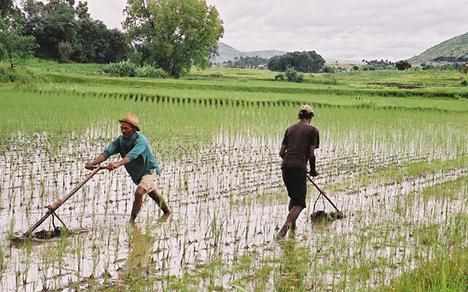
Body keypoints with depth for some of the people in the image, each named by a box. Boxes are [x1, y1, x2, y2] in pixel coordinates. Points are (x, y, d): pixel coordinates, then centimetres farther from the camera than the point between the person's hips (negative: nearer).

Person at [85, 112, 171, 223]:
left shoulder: (141, 140, -31)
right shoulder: (120, 140, -13)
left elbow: (131, 155, -49)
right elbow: (107, 152, -27)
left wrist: (117, 164, -66)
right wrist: (93, 163, -44)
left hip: (149, 169, -7)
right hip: (137, 173, 7)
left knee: (139, 192, -27)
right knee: (153, 194, 24)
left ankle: (132, 220, -15)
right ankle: (167, 211, 48)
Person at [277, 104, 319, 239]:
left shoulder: (290, 129, 15)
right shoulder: (313, 130, 2)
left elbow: (281, 152, 13)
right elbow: (311, 153, -3)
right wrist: (313, 170, 11)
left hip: (286, 166, 6)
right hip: (299, 168, -6)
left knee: (293, 197, 26)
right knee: (299, 203, -2)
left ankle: (292, 224, 37)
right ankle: (283, 230, -19)